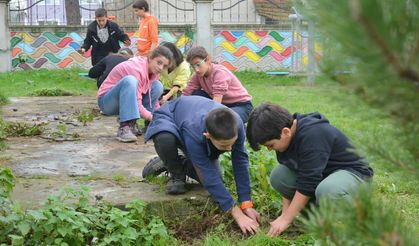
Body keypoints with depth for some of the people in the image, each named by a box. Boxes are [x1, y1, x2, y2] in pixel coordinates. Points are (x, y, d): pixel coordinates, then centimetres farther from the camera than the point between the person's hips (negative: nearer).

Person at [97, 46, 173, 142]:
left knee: (157, 86, -7)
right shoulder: (137, 69, -27)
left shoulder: (153, 70, -1)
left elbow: (154, 101, 2)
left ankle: (131, 124, -6)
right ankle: (124, 127, -38)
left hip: (128, 101, 8)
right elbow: (137, 105, -32)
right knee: (130, 80, -35)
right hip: (107, 101, -8)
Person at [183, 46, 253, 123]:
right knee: (195, 94, -10)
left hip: (241, 106, -7)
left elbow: (216, 100, -36)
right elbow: (185, 94, -13)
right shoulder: (198, 75, -4)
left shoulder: (220, 73, -24)